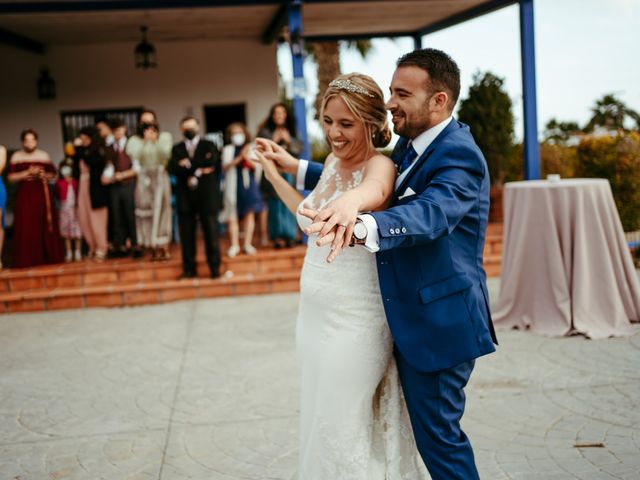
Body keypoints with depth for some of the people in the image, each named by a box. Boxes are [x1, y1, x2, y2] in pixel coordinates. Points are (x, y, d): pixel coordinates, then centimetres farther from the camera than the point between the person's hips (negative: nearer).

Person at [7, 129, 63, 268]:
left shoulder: (44, 155, 9)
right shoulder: (16, 157, 3)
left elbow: (52, 174, 12)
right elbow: (11, 177, -2)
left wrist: (44, 175, -8)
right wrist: (27, 173, -14)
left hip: (42, 195, 2)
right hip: (24, 196, -2)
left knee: (44, 226, 2)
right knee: (26, 228, -6)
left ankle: (47, 258, 9)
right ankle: (27, 261, -4)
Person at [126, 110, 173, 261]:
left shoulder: (165, 137, 6)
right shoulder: (134, 140, 5)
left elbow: (165, 156, -6)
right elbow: (135, 157, -10)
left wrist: (156, 141, -14)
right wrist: (145, 141, -12)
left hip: (160, 178, 0)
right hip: (143, 179, 0)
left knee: (161, 211, -1)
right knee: (147, 213, -1)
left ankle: (164, 248, 3)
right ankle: (153, 248, 1)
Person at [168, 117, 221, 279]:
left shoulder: (208, 145, 8)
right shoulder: (177, 149, 13)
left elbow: (213, 161, -13)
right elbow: (173, 168, -5)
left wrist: (189, 163, -10)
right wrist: (198, 169, -14)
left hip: (206, 195, -2)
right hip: (185, 197, 2)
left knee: (211, 233, -2)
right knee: (187, 235, 3)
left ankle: (215, 268, 4)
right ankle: (189, 269, 11)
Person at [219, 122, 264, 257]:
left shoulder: (251, 148, 6)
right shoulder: (228, 149, 5)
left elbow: (256, 167, 1)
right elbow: (225, 166, -9)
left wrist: (247, 158, -15)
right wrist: (239, 158, -18)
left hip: (249, 184, 1)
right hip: (233, 184, -1)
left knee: (250, 213, 1)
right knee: (233, 215, 0)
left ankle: (247, 244, 7)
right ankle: (235, 245, 5)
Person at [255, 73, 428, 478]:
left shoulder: (379, 165, -18)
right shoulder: (333, 161, 6)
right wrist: (274, 174, 24)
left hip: (354, 320, -8)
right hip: (314, 314, 8)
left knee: (342, 432, 4)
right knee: (319, 424, 20)